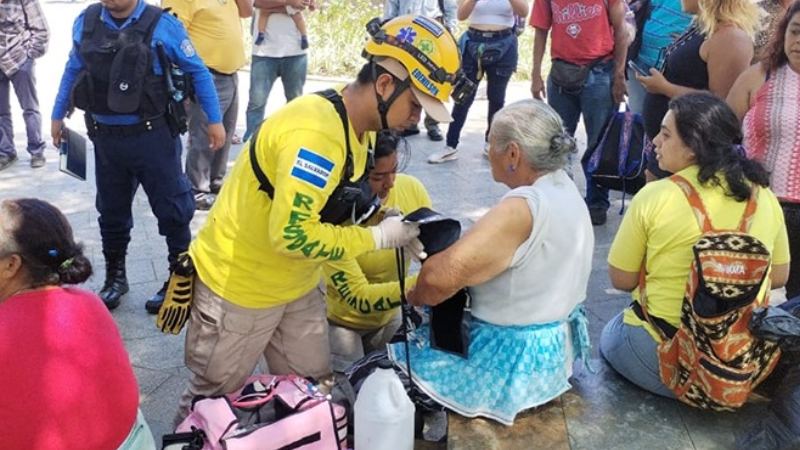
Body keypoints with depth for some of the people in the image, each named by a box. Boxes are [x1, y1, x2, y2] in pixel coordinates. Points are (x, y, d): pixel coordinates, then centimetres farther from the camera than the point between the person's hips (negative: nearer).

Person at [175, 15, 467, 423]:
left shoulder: (353, 123, -1)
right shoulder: (317, 131, -32)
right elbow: (292, 233, -36)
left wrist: (392, 228, -8)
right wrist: (378, 237, -24)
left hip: (297, 287, 8)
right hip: (238, 288, -8)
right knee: (212, 402, 14)